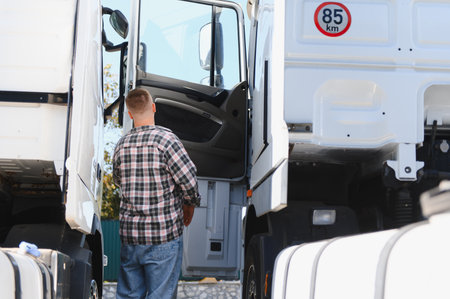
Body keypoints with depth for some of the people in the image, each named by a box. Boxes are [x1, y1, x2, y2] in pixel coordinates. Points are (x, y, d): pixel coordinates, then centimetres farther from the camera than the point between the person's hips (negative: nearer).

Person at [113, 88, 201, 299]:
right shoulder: (165, 139, -12)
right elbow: (188, 179, -13)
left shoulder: (122, 145, 4)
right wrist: (190, 204, 6)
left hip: (129, 234, 5)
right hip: (163, 234, -5)